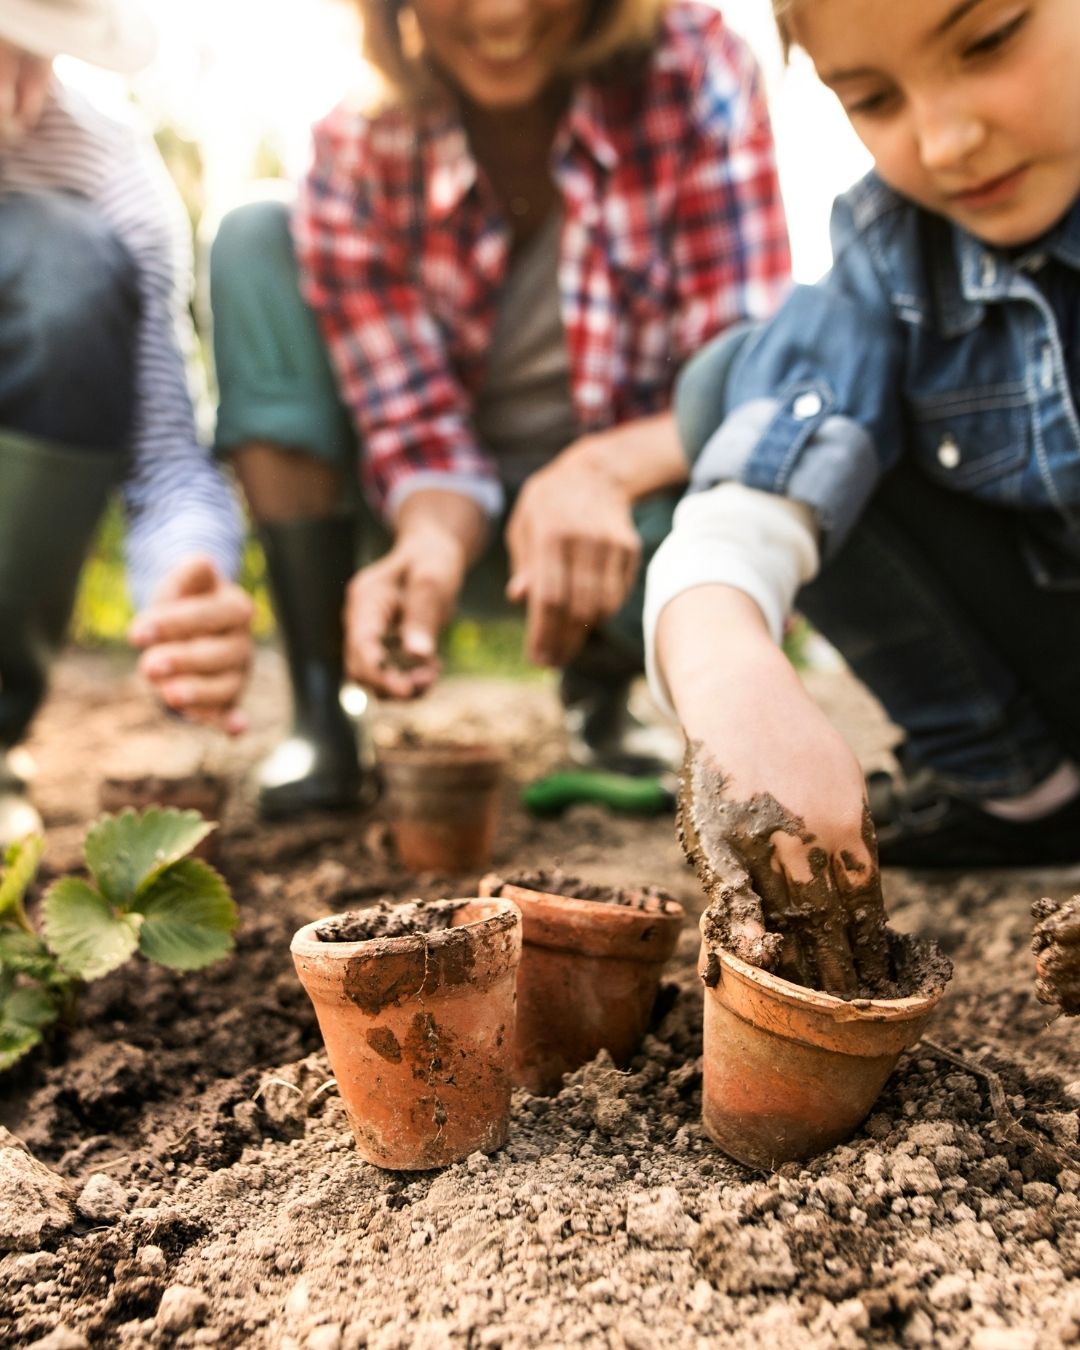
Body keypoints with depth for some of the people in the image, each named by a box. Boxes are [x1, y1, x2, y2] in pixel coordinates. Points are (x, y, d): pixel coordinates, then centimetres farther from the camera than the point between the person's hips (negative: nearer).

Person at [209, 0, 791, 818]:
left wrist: (604, 467, -42)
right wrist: (432, 542, -37)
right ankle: (318, 714, -14)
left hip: (625, 504, -1)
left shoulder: (695, 70, -16)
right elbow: (420, 429, -15)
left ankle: (602, 697, 3)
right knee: (255, 244, -15)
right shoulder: (358, 152, -13)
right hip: (450, 517, 2)